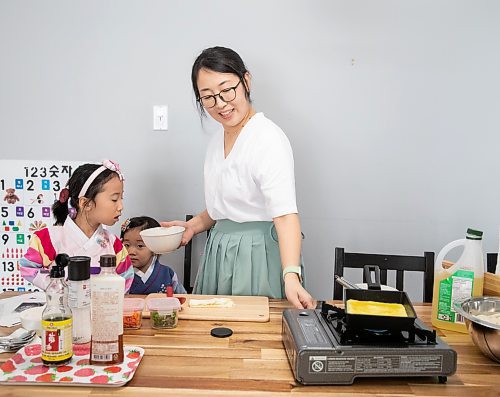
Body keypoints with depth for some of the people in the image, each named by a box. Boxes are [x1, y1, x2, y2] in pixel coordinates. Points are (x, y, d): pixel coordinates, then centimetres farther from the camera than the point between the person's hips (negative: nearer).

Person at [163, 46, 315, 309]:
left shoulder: (269, 138, -17)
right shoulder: (217, 141, 10)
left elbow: (285, 214, -28)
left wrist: (291, 276, -39)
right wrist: (193, 225, 6)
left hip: (259, 255, -8)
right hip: (219, 253, 8)